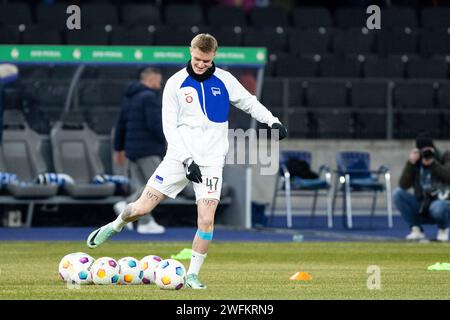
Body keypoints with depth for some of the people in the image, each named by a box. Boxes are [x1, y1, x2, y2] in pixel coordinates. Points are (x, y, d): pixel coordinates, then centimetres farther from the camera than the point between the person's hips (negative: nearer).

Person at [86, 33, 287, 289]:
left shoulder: (224, 80, 2)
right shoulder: (176, 83, -2)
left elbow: (249, 103, 15)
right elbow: (169, 126, -4)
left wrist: (274, 122, 1)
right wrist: (187, 160, -12)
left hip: (211, 160, 1)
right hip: (179, 156, -1)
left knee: (206, 219, -14)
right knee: (142, 208, -4)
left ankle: (192, 275, -1)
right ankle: (115, 226, 29)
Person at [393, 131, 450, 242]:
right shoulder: (416, 163, 1)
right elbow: (403, 185, -13)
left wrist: (433, 162, -26)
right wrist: (411, 163, -21)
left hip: (441, 202, -3)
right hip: (421, 208, 3)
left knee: (437, 207, -40)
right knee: (398, 193, -20)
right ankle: (416, 229, -12)